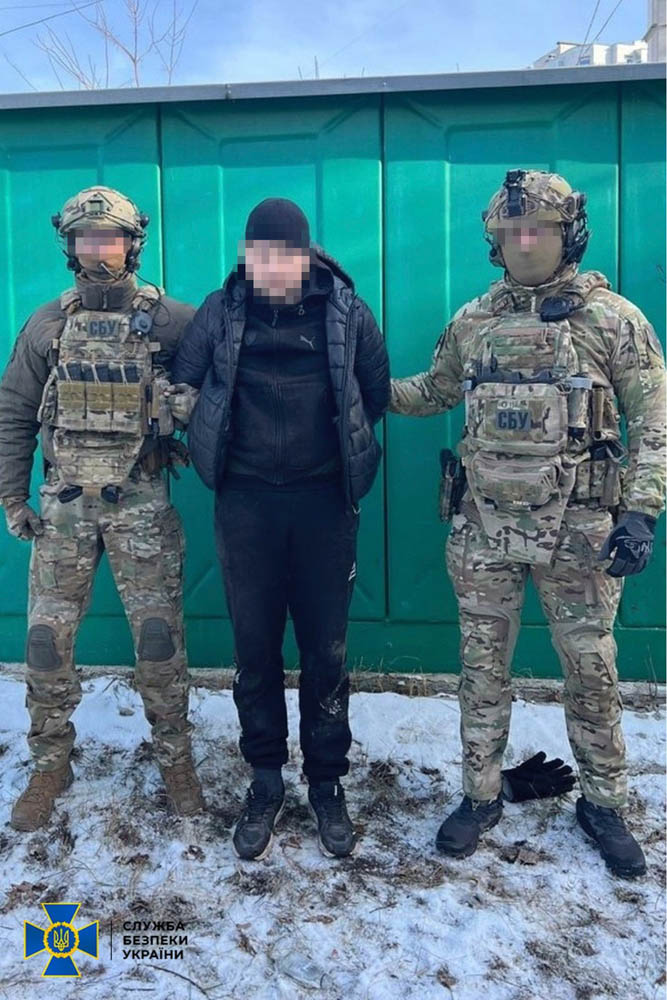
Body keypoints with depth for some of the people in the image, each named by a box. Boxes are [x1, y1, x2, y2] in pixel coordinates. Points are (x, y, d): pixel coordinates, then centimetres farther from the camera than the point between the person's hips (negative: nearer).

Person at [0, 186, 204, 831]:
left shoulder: (171, 320, 0)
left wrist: (191, 400, -17)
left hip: (141, 504, -2)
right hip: (63, 504, 2)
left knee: (159, 633, 3)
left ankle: (175, 756, 21)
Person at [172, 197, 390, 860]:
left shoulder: (346, 311, -2)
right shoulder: (220, 313, 0)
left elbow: (378, 393, 9)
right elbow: (182, 385, 10)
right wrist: (220, 446, 11)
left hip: (324, 499, 0)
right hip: (245, 500, 1)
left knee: (325, 649, 6)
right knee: (254, 647, 8)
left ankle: (327, 783, 24)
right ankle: (265, 781, 26)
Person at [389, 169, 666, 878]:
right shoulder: (471, 323, 7)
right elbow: (431, 393, 21)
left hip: (579, 531, -2)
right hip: (483, 528, 3)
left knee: (591, 672, 10)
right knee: (482, 669, 11)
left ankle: (603, 803, 31)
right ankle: (480, 796, 30)